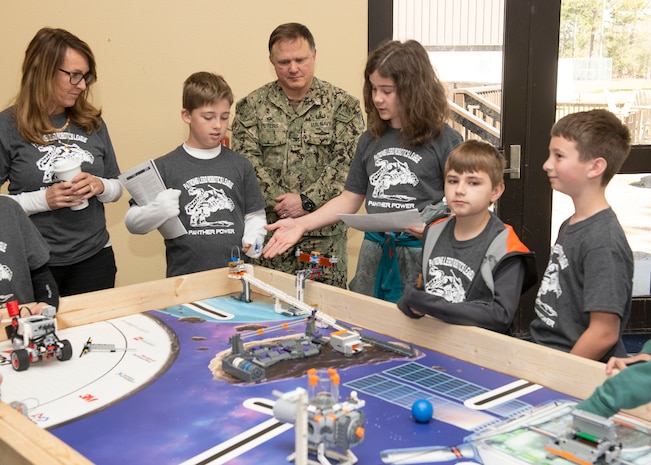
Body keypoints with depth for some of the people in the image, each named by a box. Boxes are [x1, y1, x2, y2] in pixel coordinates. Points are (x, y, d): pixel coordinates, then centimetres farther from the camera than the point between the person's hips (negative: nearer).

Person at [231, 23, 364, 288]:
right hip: (269, 232, 1)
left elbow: (347, 162, -6)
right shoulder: (252, 106, 6)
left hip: (326, 236, -1)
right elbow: (247, 161, -2)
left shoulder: (342, 104, 2)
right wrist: (279, 203, -13)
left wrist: (307, 201, -14)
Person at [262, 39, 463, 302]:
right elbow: (349, 200, 13)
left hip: (423, 254, -5)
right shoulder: (371, 140, 10)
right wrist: (302, 224, 2)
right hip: (374, 257, 5)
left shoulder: (444, 140, -5)